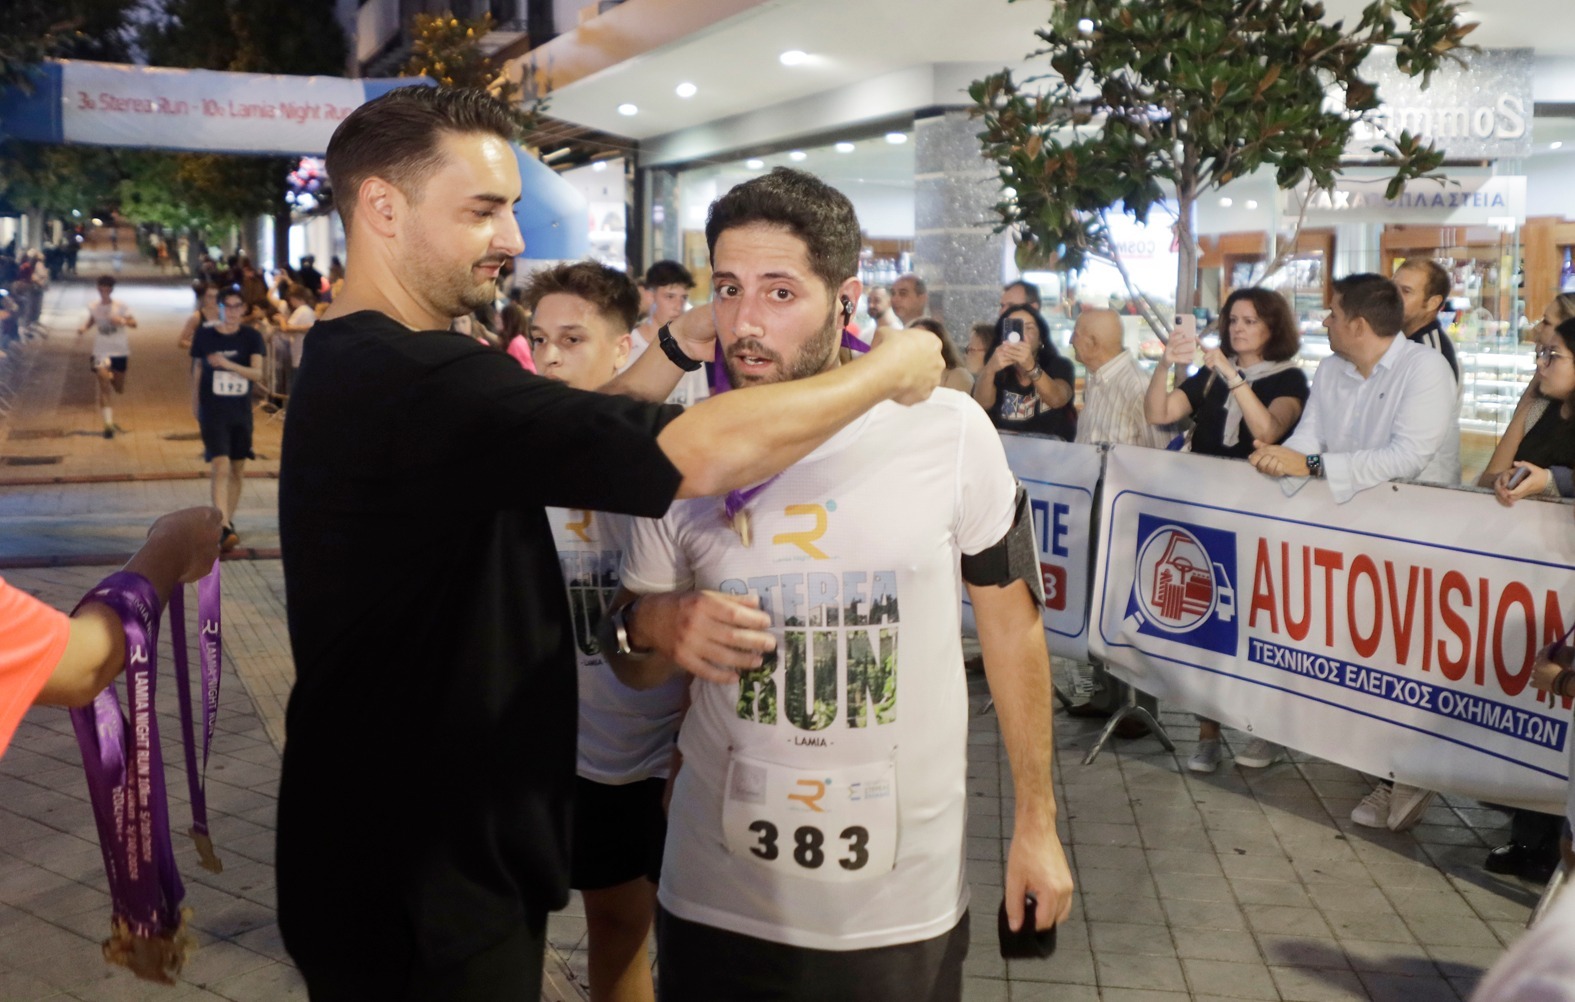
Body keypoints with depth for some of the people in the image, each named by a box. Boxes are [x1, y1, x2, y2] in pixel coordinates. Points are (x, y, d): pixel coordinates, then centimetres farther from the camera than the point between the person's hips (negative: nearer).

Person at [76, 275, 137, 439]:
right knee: (104, 387, -10)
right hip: (101, 352, 0)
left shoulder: (120, 307, -5)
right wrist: (84, 328, -2)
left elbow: (134, 323, -10)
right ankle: (108, 423, -8)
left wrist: (122, 321, -30)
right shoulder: (93, 308, 1)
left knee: (120, 390, 11)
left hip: (120, 352, 0)